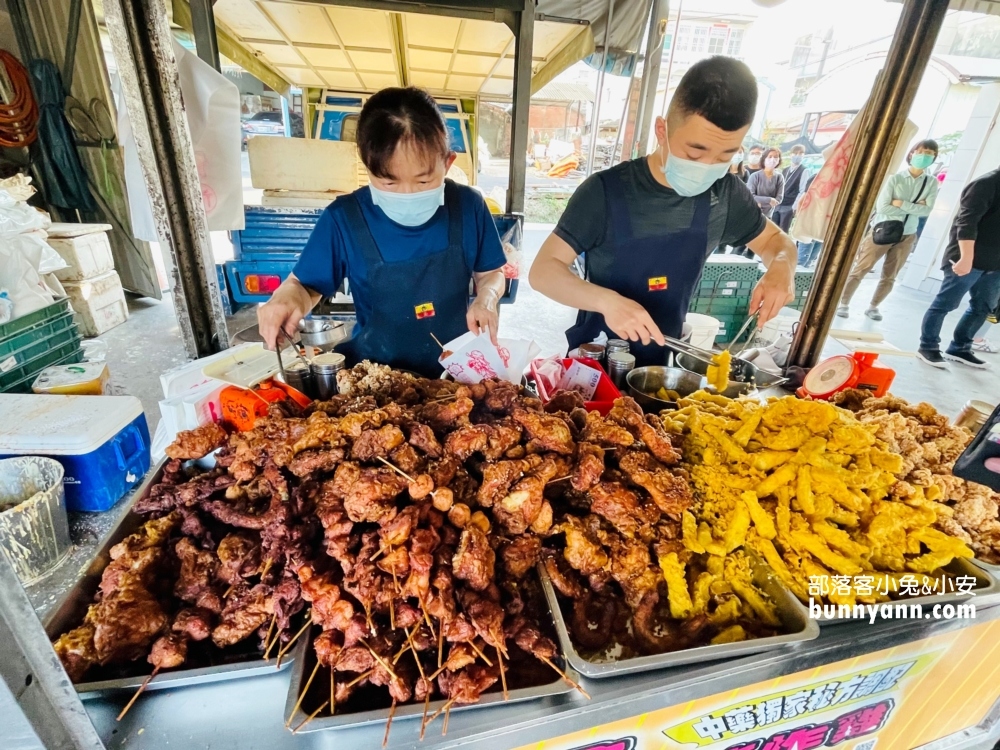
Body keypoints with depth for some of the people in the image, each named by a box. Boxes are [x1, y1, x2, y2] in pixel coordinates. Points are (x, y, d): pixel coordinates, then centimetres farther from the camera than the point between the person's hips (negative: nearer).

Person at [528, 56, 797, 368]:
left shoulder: (726, 193, -6)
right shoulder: (606, 191, -20)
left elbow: (775, 239, 11)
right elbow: (543, 270, -23)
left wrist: (781, 267, -13)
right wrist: (607, 300, -40)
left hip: (661, 363, 4)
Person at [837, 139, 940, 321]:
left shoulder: (931, 183, 2)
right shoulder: (895, 178, -8)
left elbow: (927, 210, -8)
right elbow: (882, 207, -15)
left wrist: (902, 204, -16)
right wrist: (914, 207, -11)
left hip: (906, 236, 4)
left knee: (889, 277, 9)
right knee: (860, 270, -3)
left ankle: (873, 307, 21)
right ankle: (844, 304, 7)